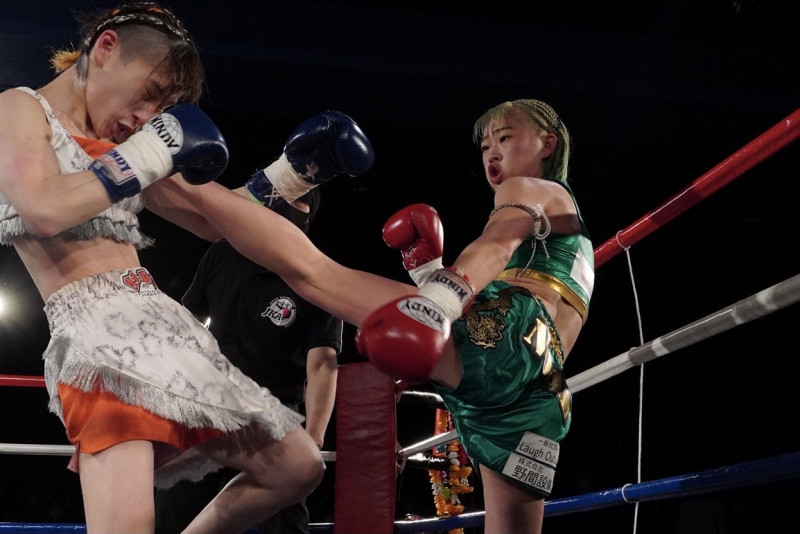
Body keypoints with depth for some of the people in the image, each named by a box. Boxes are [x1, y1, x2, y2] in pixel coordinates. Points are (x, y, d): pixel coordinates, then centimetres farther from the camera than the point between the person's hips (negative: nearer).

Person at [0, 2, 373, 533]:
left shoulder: (120, 143, 21)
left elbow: (213, 219, 27)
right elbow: (45, 210, -20)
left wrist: (294, 170, 19)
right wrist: (149, 152, -10)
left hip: (168, 327, 8)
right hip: (95, 336, -8)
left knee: (299, 467, 9)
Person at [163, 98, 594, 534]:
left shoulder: (528, 190, 15)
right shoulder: (565, 220, 42)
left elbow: (497, 245, -10)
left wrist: (436, 302, -28)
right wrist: (428, 268, 32)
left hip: (504, 338, -8)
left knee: (306, 267, -12)